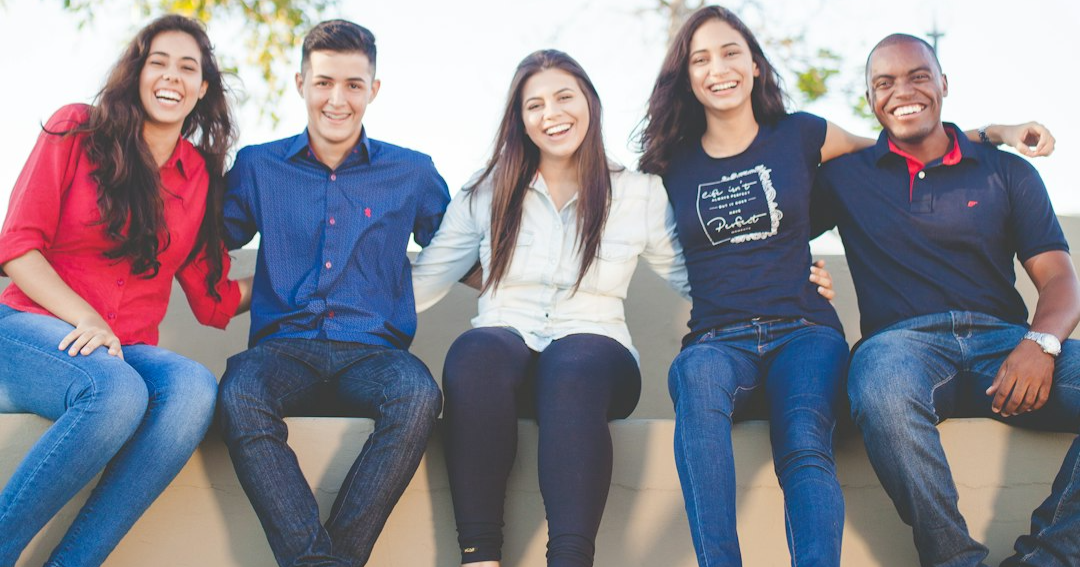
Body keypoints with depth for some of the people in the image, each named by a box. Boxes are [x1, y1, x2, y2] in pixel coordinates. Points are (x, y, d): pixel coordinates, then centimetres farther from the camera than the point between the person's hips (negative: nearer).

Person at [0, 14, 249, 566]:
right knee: (116, 391, -37)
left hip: (127, 352, 3)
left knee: (194, 387, -32)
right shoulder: (77, 130, 3)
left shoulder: (202, 176, 12)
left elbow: (214, 302, 12)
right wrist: (85, 319, -15)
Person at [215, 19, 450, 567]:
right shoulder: (258, 166, 15)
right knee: (239, 396, -35)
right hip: (284, 347, 0)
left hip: (371, 352, 0)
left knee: (418, 394, -35)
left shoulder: (412, 173, 15)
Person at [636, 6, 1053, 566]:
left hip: (802, 331, 0)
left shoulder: (798, 136, 13)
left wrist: (994, 133, 19)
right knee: (699, 375, -38)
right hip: (717, 341, 0)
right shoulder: (674, 164, 14)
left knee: (805, 446, -33)